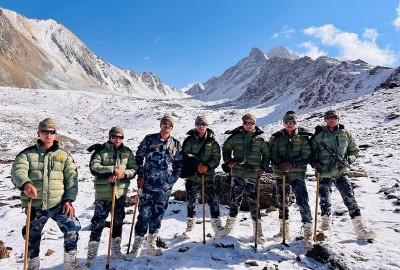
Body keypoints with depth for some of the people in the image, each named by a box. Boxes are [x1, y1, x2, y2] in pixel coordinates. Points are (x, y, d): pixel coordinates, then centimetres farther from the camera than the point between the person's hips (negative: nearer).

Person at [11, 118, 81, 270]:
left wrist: (68, 200, -9)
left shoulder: (64, 155, 5)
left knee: (72, 229, -14)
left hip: (59, 204, 0)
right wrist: (25, 183, -36)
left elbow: (71, 179, 2)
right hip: (35, 206, 1)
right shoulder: (27, 154, 2)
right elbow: (17, 171, -14)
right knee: (32, 238, 15)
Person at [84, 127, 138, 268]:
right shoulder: (100, 150, -6)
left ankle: (116, 251, 32)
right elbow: (94, 168, -17)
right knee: (98, 223, 1)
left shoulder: (127, 152, 5)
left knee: (118, 222, 16)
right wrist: (113, 170, -25)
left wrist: (123, 174, -18)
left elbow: (134, 169, 2)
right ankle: (91, 255, 14)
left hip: (120, 192, 4)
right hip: (103, 193, -4)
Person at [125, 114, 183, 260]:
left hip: (165, 186, 3)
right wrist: (140, 175, -1)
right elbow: (139, 156, 6)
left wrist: (172, 179, 5)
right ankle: (137, 245, 10)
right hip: (148, 183, -2)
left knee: (158, 215, 10)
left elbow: (179, 164, 13)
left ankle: (151, 244, 25)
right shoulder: (149, 139, 1)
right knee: (144, 214, -3)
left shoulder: (176, 144, 7)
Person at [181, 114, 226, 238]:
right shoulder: (190, 140, 3)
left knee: (213, 201, -4)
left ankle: (217, 225, 10)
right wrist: (196, 164, -21)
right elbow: (185, 155, -7)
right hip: (192, 176, 0)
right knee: (191, 202, 9)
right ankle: (190, 227, 23)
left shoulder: (212, 141, 5)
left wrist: (207, 166, -17)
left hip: (208, 176, 0)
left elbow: (216, 157, 0)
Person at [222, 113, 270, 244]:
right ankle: (230, 223, 26)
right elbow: (226, 148, 15)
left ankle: (258, 231, 10)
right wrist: (228, 161, 2)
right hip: (237, 173, 1)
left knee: (254, 201, 0)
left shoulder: (260, 138, 3)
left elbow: (266, 153, 14)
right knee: (235, 199, 7)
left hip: (253, 174, 0)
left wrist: (263, 167, 3)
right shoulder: (235, 136, 3)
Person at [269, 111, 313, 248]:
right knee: (282, 202, 12)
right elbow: (272, 154, -1)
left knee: (303, 202, -11)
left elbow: (306, 157, -5)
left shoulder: (303, 138, 1)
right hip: (280, 175, 3)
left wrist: (293, 164, -19)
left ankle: (308, 233, 1)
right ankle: (284, 230, 28)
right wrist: (280, 164, -19)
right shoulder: (276, 137, 5)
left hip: (298, 174, -2)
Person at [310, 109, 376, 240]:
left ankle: (360, 230, 4)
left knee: (350, 199, -3)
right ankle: (326, 228, 21)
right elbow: (311, 152, 8)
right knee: (324, 200, 5)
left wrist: (347, 160, -9)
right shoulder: (318, 136, 2)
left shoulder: (346, 134, 4)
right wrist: (314, 162, -11)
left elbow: (355, 151, 9)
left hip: (341, 172, 1)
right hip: (324, 173, 0)